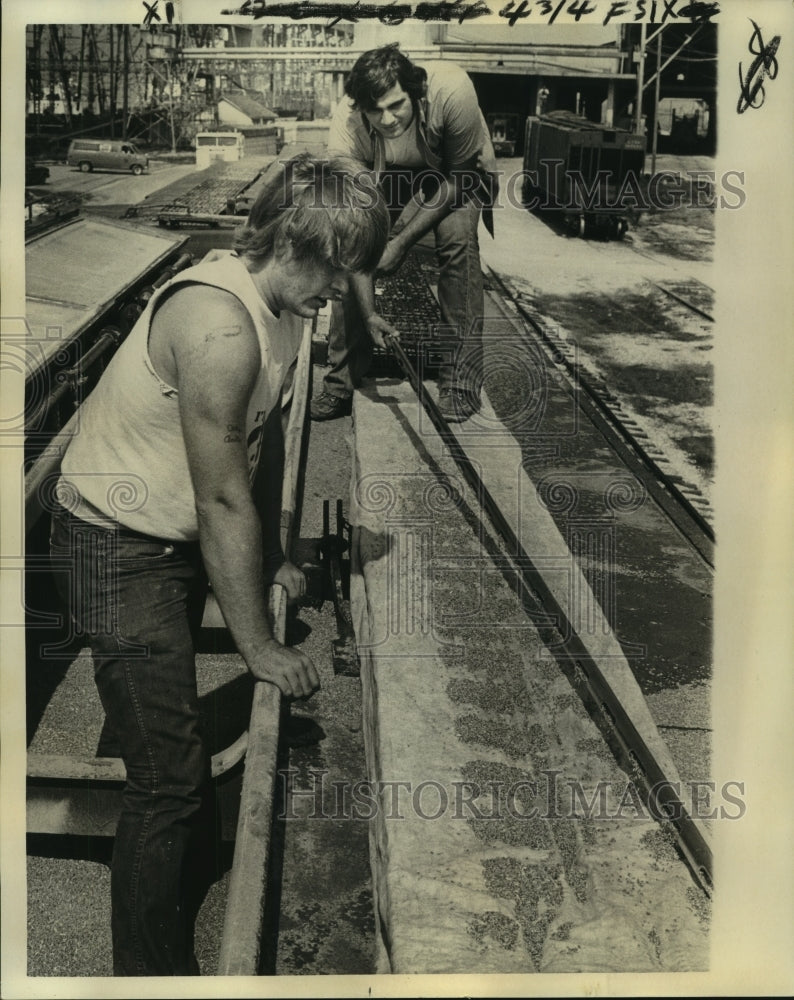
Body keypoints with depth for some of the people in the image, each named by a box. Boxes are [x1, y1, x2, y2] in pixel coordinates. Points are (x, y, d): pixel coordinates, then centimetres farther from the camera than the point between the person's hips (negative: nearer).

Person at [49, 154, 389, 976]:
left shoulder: (279, 305, -1)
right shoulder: (219, 327, -31)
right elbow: (224, 505, -27)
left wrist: (269, 561, 12)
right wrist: (259, 646, -19)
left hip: (176, 537, 10)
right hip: (117, 548, -10)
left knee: (167, 723, 28)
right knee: (170, 775, -8)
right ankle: (152, 972, 10)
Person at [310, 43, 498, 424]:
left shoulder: (451, 89, -38)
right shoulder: (346, 127, -31)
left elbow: (459, 177, -23)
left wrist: (403, 240, -28)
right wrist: (368, 311, -35)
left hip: (462, 170, -2)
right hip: (394, 176, 2)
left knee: (457, 235, -30)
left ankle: (461, 380, -21)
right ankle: (342, 378, -7)